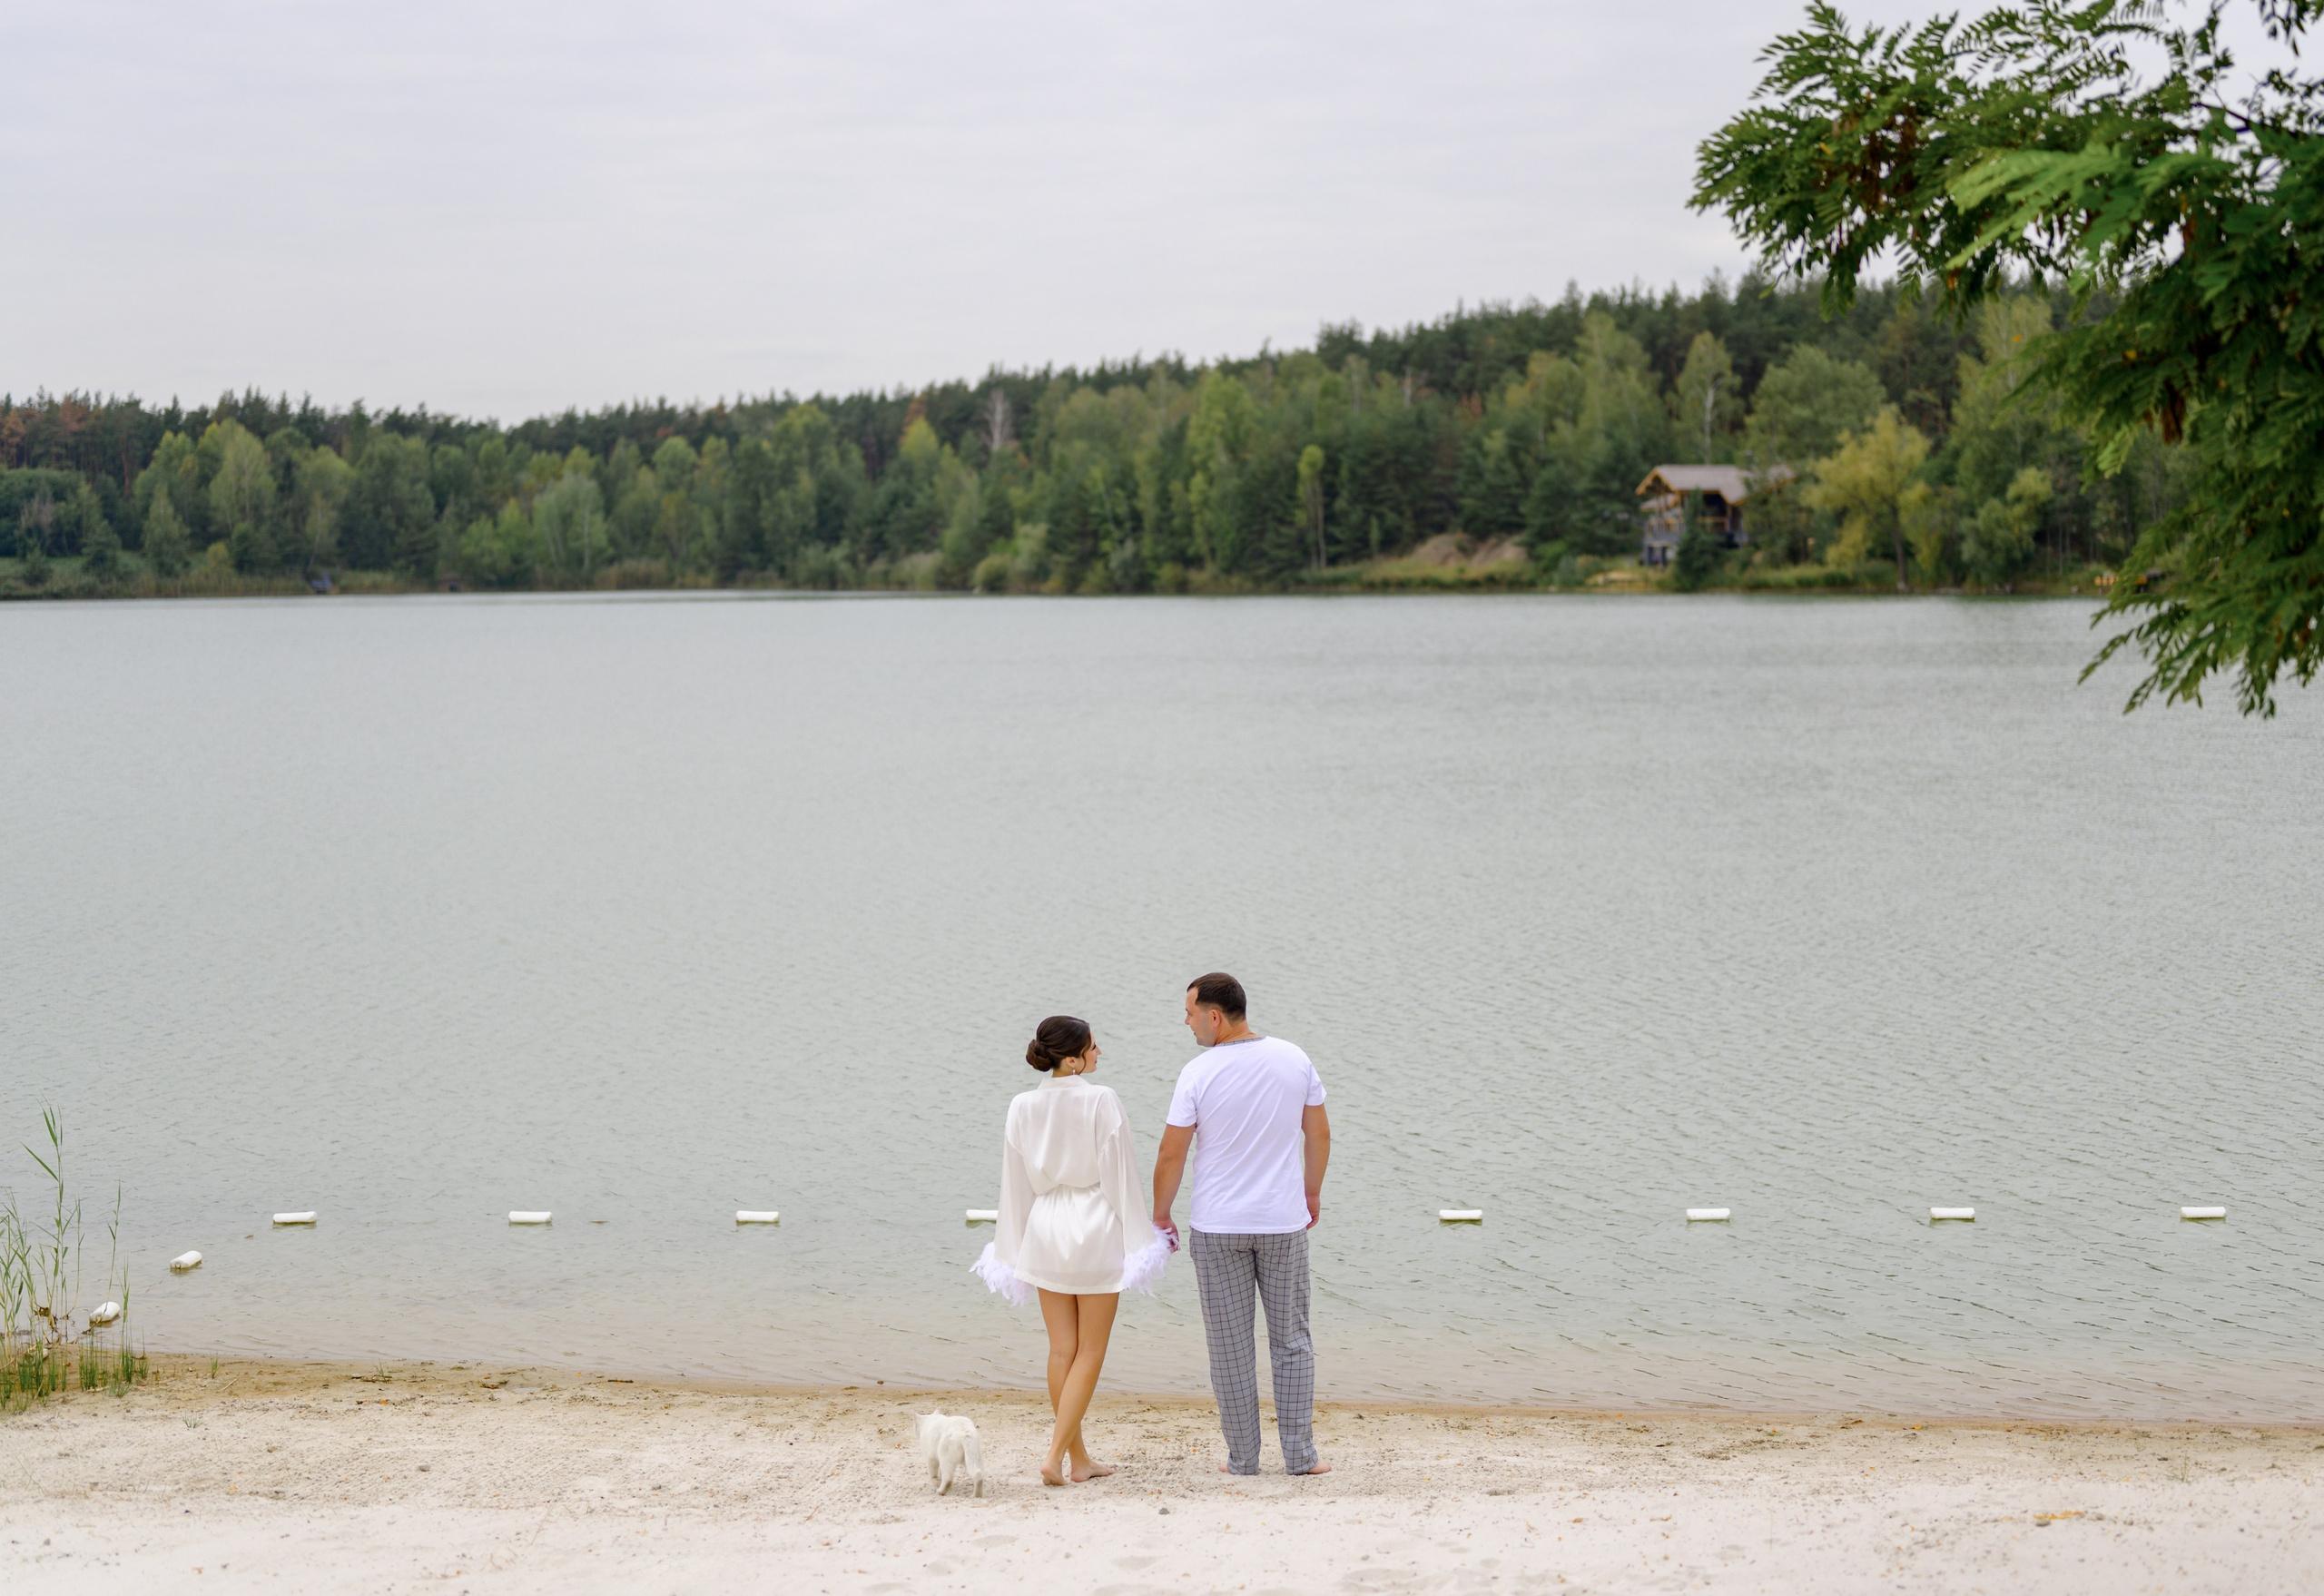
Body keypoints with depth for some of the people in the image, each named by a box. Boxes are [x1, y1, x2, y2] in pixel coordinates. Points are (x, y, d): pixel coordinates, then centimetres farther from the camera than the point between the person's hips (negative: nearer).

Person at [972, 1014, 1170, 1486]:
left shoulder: (1022, 1107, -1)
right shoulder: (1101, 1101, -13)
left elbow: (1016, 1183, 5)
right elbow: (1119, 1174, -10)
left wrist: (1014, 1247, 14)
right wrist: (1136, 1239, -2)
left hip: (1045, 1229, 4)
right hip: (1095, 1226, -4)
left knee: (1062, 1349, 11)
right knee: (1090, 1350, 4)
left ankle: (1079, 1459, 17)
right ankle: (1056, 1454, -6)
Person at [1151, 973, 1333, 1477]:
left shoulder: (1198, 1074, -12)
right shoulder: (1294, 1060, -2)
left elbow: (1171, 1154, -8)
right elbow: (1319, 1134, 7)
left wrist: (1161, 1216, 6)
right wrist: (1312, 1193, 22)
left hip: (1218, 1227, -2)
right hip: (1284, 1221, 2)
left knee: (1230, 1346, 6)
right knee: (1291, 1341, 10)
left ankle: (1242, 1457, 9)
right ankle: (1299, 1454, 9)